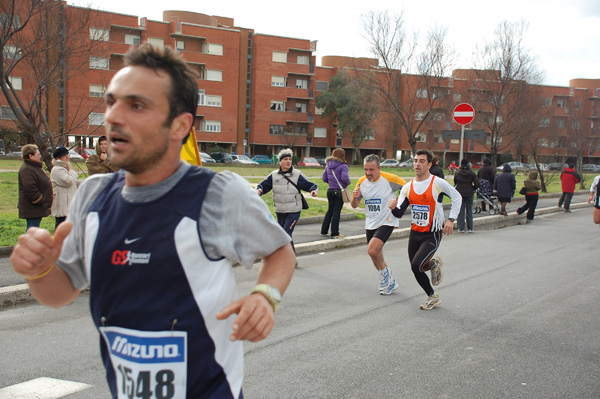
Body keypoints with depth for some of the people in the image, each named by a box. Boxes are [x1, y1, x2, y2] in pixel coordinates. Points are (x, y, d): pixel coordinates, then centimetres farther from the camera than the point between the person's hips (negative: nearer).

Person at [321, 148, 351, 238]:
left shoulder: (328, 165, 7)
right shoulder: (343, 166, -13)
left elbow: (324, 178, 9)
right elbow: (345, 178, -22)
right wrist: (348, 183, -3)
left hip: (330, 190, 6)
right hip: (339, 191, -6)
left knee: (329, 211, 16)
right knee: (336, 212, 0)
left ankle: (324, 231, 18)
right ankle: (335, 233, 5)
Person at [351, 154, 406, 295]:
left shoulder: (389, 179, -14)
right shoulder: (361, 182, 0)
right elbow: (354, 205, 6)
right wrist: (355, 197, -15)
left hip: (387, 222, -6)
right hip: (370, 224, 6)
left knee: (372, 250, -25)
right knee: (376, 260, 12)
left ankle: (385, 273, 3)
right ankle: (389, 282, 34)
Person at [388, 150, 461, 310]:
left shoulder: (438, 183, -11)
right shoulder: (407, 187, 2)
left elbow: (457, 197, 1)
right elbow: (399, 214, 1)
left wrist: (450, 219, -7)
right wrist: (393, 208, -21)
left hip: (432, 235, -5)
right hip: (415, 233, 5)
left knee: (417, 265, -20)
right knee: (416, 270, 8)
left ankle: (434, 264, 12)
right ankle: (433, 297, 33)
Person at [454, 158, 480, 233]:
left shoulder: (457, 173, -3)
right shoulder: (472, 173, -3)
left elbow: (455, 183, 3)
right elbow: (477, 184, -8)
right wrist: (473, 189, 8)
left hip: (460, 193, 0)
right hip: (469, 193, 0)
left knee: (461, 210, 4)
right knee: (469, 210, 9)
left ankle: (461, 228, 3)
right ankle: (470, 228, 11)